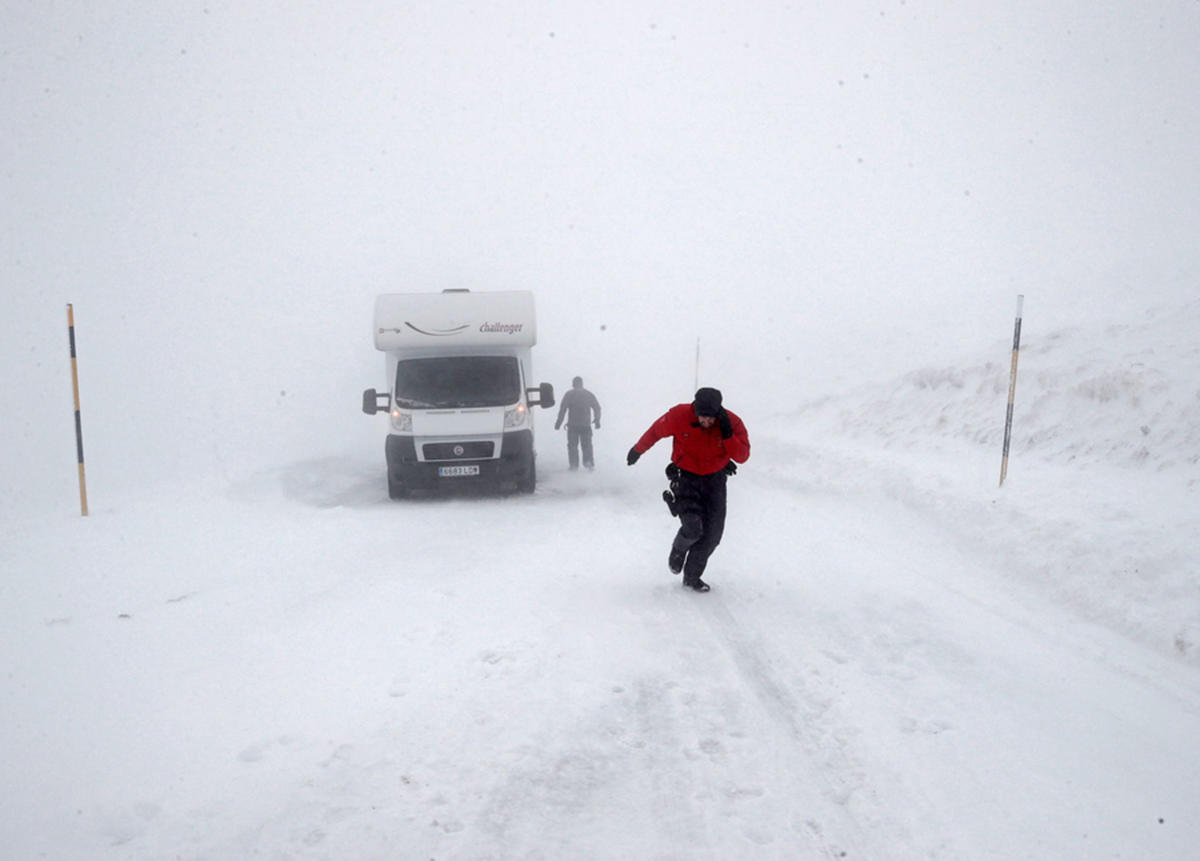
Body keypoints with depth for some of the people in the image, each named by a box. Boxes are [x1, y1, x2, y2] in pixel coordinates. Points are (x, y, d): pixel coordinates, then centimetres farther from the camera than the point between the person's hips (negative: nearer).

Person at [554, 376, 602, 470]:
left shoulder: (569, 394, -2)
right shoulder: (589, 394, 8)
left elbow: (562, 409, -6)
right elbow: (597, 408, 11)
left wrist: (559, 423, -1)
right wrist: (597, 420, 23)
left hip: (573, 425, -2)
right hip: (586, 424, 3)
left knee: (572, 445, 5)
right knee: (587, 445, 11)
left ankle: (574, 464, 0)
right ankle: (589, 462, -3)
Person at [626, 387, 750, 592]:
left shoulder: (732, 423, -18)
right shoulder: (679, 416, -21)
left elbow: (742, 457, -20)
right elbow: (656, 431, -3)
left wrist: (727, 434, -35)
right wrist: (637, 450, 10)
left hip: (715, 480, 3)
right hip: (686, 478, -2)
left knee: (712, 535, 1)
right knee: (693, 528, -20)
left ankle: (692, 577, 24)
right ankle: (678, 550, 17)